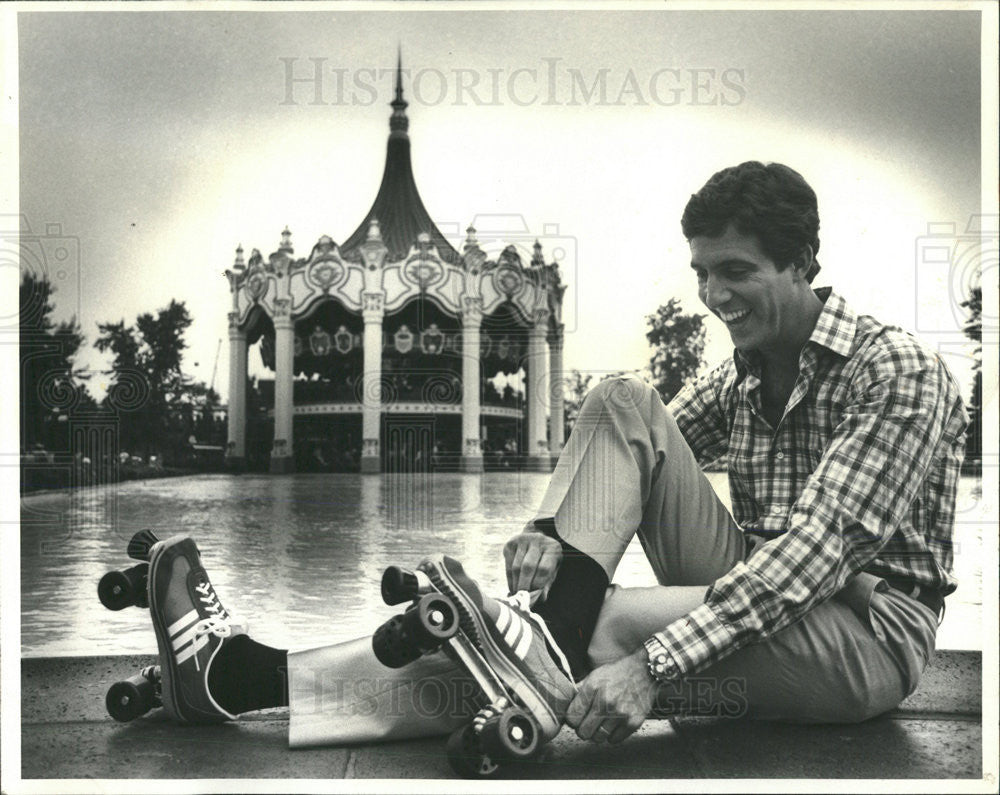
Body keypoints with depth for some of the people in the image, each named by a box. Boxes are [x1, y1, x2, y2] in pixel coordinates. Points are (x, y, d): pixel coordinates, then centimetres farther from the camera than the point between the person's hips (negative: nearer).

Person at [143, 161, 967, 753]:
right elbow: (627, 449, 2)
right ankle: (545, 621, -28)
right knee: (621, 401, -9)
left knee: (602, 626, -32)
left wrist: (652, 664, -35)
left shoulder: (899, 373, -14)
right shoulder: (745, 373, 10)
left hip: (868, 632, -6)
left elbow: (818, 547, -26)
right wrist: (546, 530, -21)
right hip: (757, 604, 7)